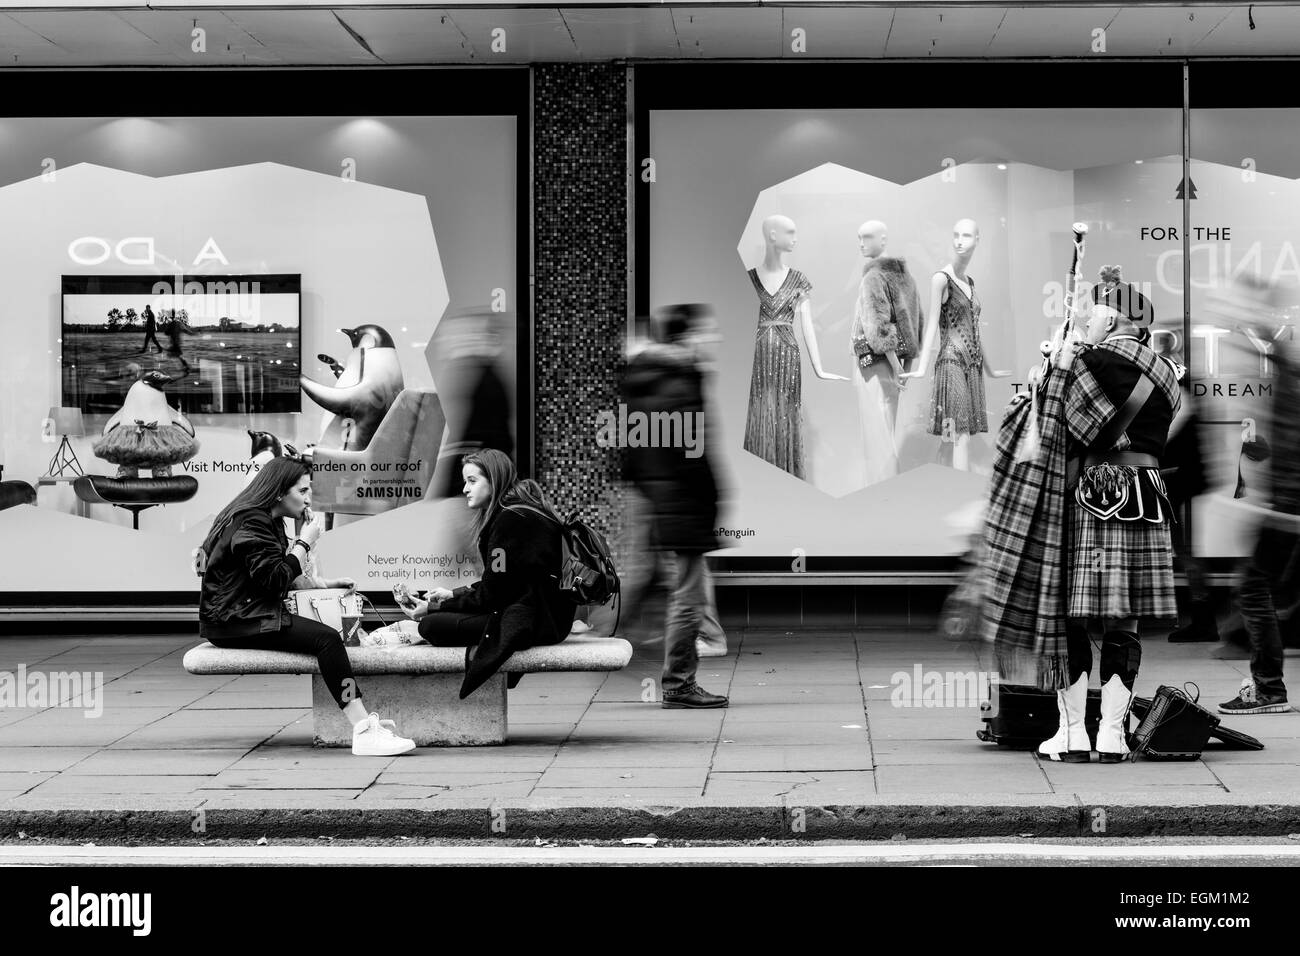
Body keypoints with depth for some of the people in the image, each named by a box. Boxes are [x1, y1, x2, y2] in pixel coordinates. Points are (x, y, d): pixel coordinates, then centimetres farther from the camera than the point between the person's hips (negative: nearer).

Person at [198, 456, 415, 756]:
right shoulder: (251, 522, -14)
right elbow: (274, 580, -21)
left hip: (250, 615, 10)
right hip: (235, 622, -10)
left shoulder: (266, 520, 19)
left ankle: (362, 720, -12)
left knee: (328, 634, -2)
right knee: (326, 638, -22)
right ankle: (363, 731, -28)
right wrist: (305, 543, -11)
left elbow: (286, 576, 19)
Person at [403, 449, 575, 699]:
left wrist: (433, 607, -8)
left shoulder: (510, 519, -15)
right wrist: (453, 594, 15)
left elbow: (490, 595, -15)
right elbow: (499, 585, 22)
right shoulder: (523, 509, 17)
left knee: (431, 625, -18)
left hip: (537, 619, -11)